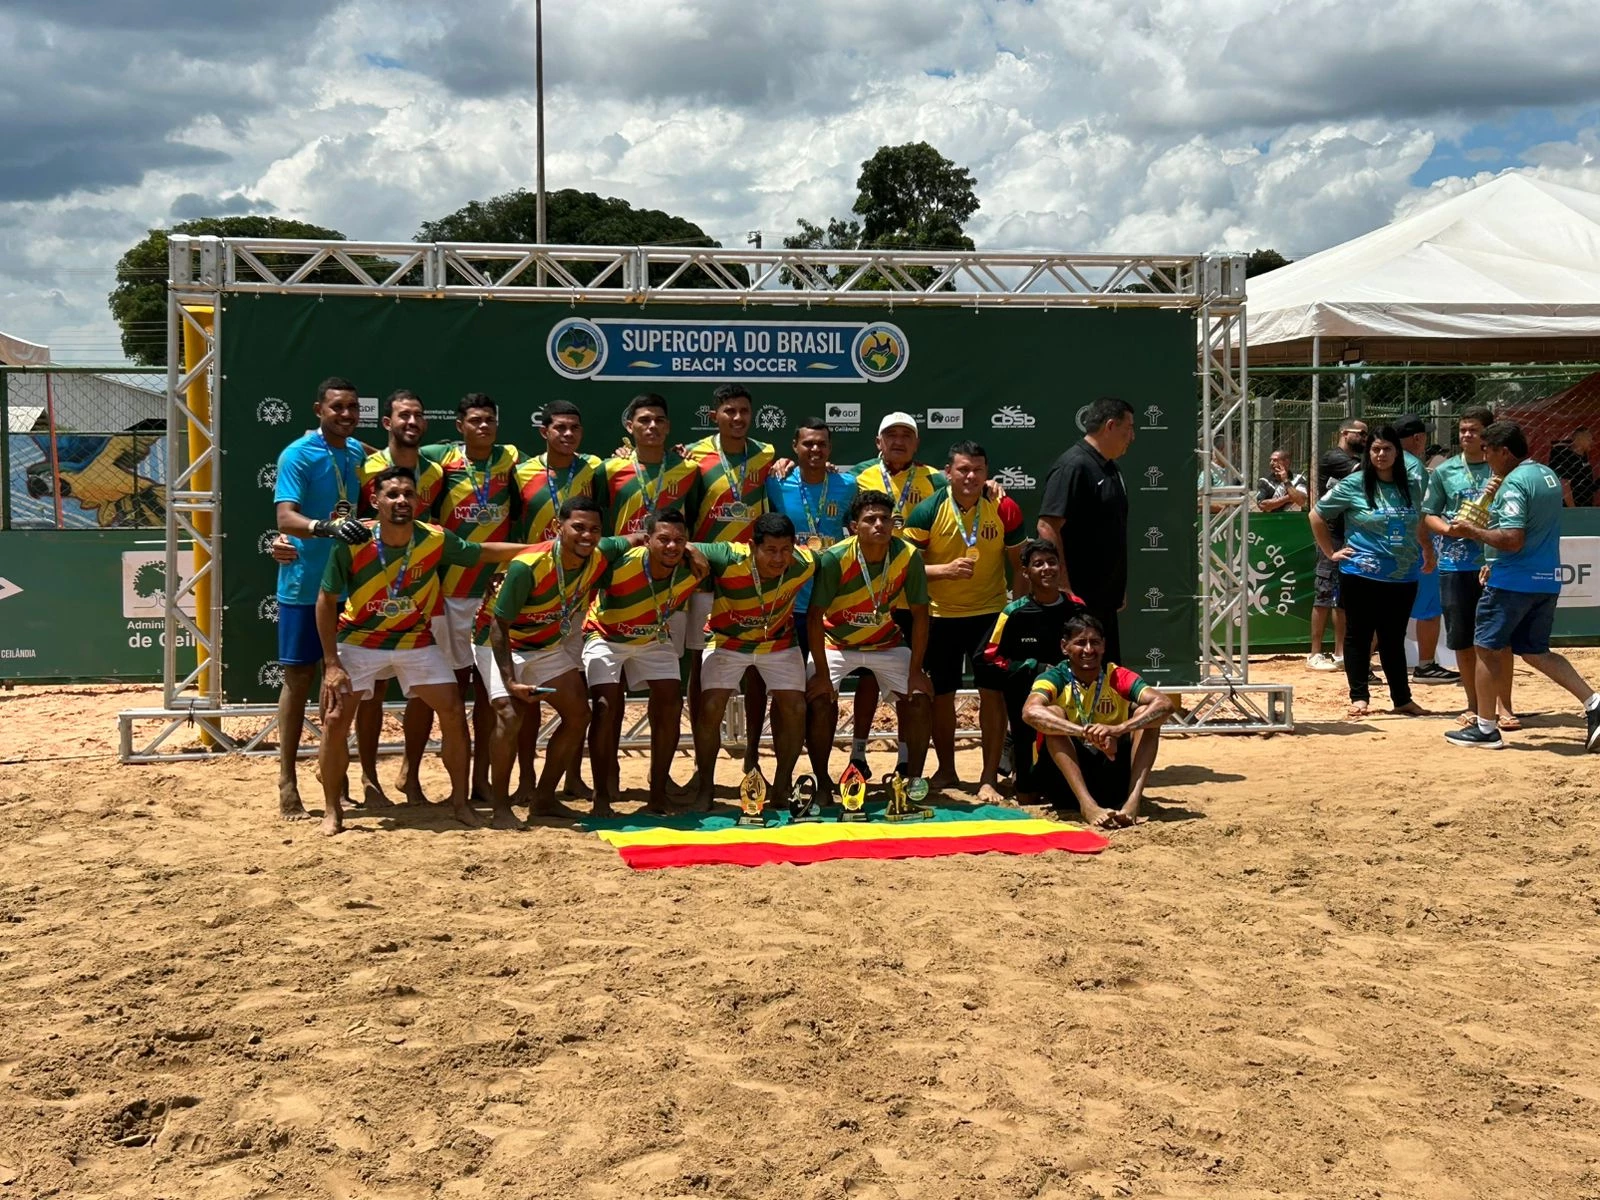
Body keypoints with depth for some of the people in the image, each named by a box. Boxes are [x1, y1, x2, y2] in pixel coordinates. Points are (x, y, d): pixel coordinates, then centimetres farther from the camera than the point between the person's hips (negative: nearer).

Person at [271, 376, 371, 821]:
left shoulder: (358, 453, 7)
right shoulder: (298, 455, -12)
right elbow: (285, 518, -23)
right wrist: (325, 527, -40)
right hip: (304, 583, -6)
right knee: (299, 676, -1)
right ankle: (287, 781, 7)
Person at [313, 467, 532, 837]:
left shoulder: (436, 540, -18)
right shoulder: (352, 543, -22)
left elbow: (483, 552, -1)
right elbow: (326, 600, -13)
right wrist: (331, 663, -16)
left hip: (415, 640, 2)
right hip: (358, 640, -2)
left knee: (454, 712, -5)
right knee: (335, 719, -10)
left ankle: (459, 800, 12)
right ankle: (332, 809, 9)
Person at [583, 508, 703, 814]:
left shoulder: (692, 571, -21)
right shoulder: (620, 566, -35)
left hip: (653, 639, 4)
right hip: (606, 637, -4)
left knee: (670, 705, -7)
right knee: (606, 707, -19)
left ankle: (658, 792, 6)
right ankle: (601, 794, -6)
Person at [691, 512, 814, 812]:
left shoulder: (805, 564, -26)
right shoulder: (729, 560, -33)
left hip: (778, 643, 2)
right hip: (727, 641, -2)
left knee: (795, 708, -8)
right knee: (710, 707, -16)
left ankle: (782, 787, 11)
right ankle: (705, 787, 2)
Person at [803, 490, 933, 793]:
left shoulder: (909, 557, -21)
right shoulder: (834, 559, -27)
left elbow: (919, 614, -12)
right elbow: (814, 615, -22)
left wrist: (915, 671, -14)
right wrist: (822, 674, -23)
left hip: (887, 643, 2)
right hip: (836, 643, -2)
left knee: (920, 699, -11)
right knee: (819, 701, -22)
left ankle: (912, 778, 5)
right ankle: (822, 781, -3)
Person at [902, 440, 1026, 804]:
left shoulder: (1004, 510, -6)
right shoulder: (928, 511, -10)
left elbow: (1019, 564, 5)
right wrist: (945, 570, -23)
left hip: (990, 613, 0)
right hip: (940, 616, 0)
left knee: (992, 692, -5)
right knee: (941, 694, 9)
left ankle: (988, 779, 5)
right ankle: (946, 770, 28)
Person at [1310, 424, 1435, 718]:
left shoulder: (1412, 486, 6)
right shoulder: (1354, 485, -6)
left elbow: (1419, 523, 23)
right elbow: (1317, 515, 0)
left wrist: (1428, 552, 17)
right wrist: (1331, 552, -1)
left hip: (1403, 577, 3)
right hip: (1362, 576, -3)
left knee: (1394, 639, 12)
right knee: (1359, 636, 4)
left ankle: (1402, 698, 19)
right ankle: (1359, 696, 11)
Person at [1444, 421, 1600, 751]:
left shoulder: (1514, 483, -17)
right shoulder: (1549, 475, 13)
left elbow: (1512, 540, -25)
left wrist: (1471, 532, -13)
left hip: (1514, 582, -9)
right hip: (1548, 580, 9)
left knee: (1487, 648, 3)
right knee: (1535, 651, 16)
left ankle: (1485, 729, 8)